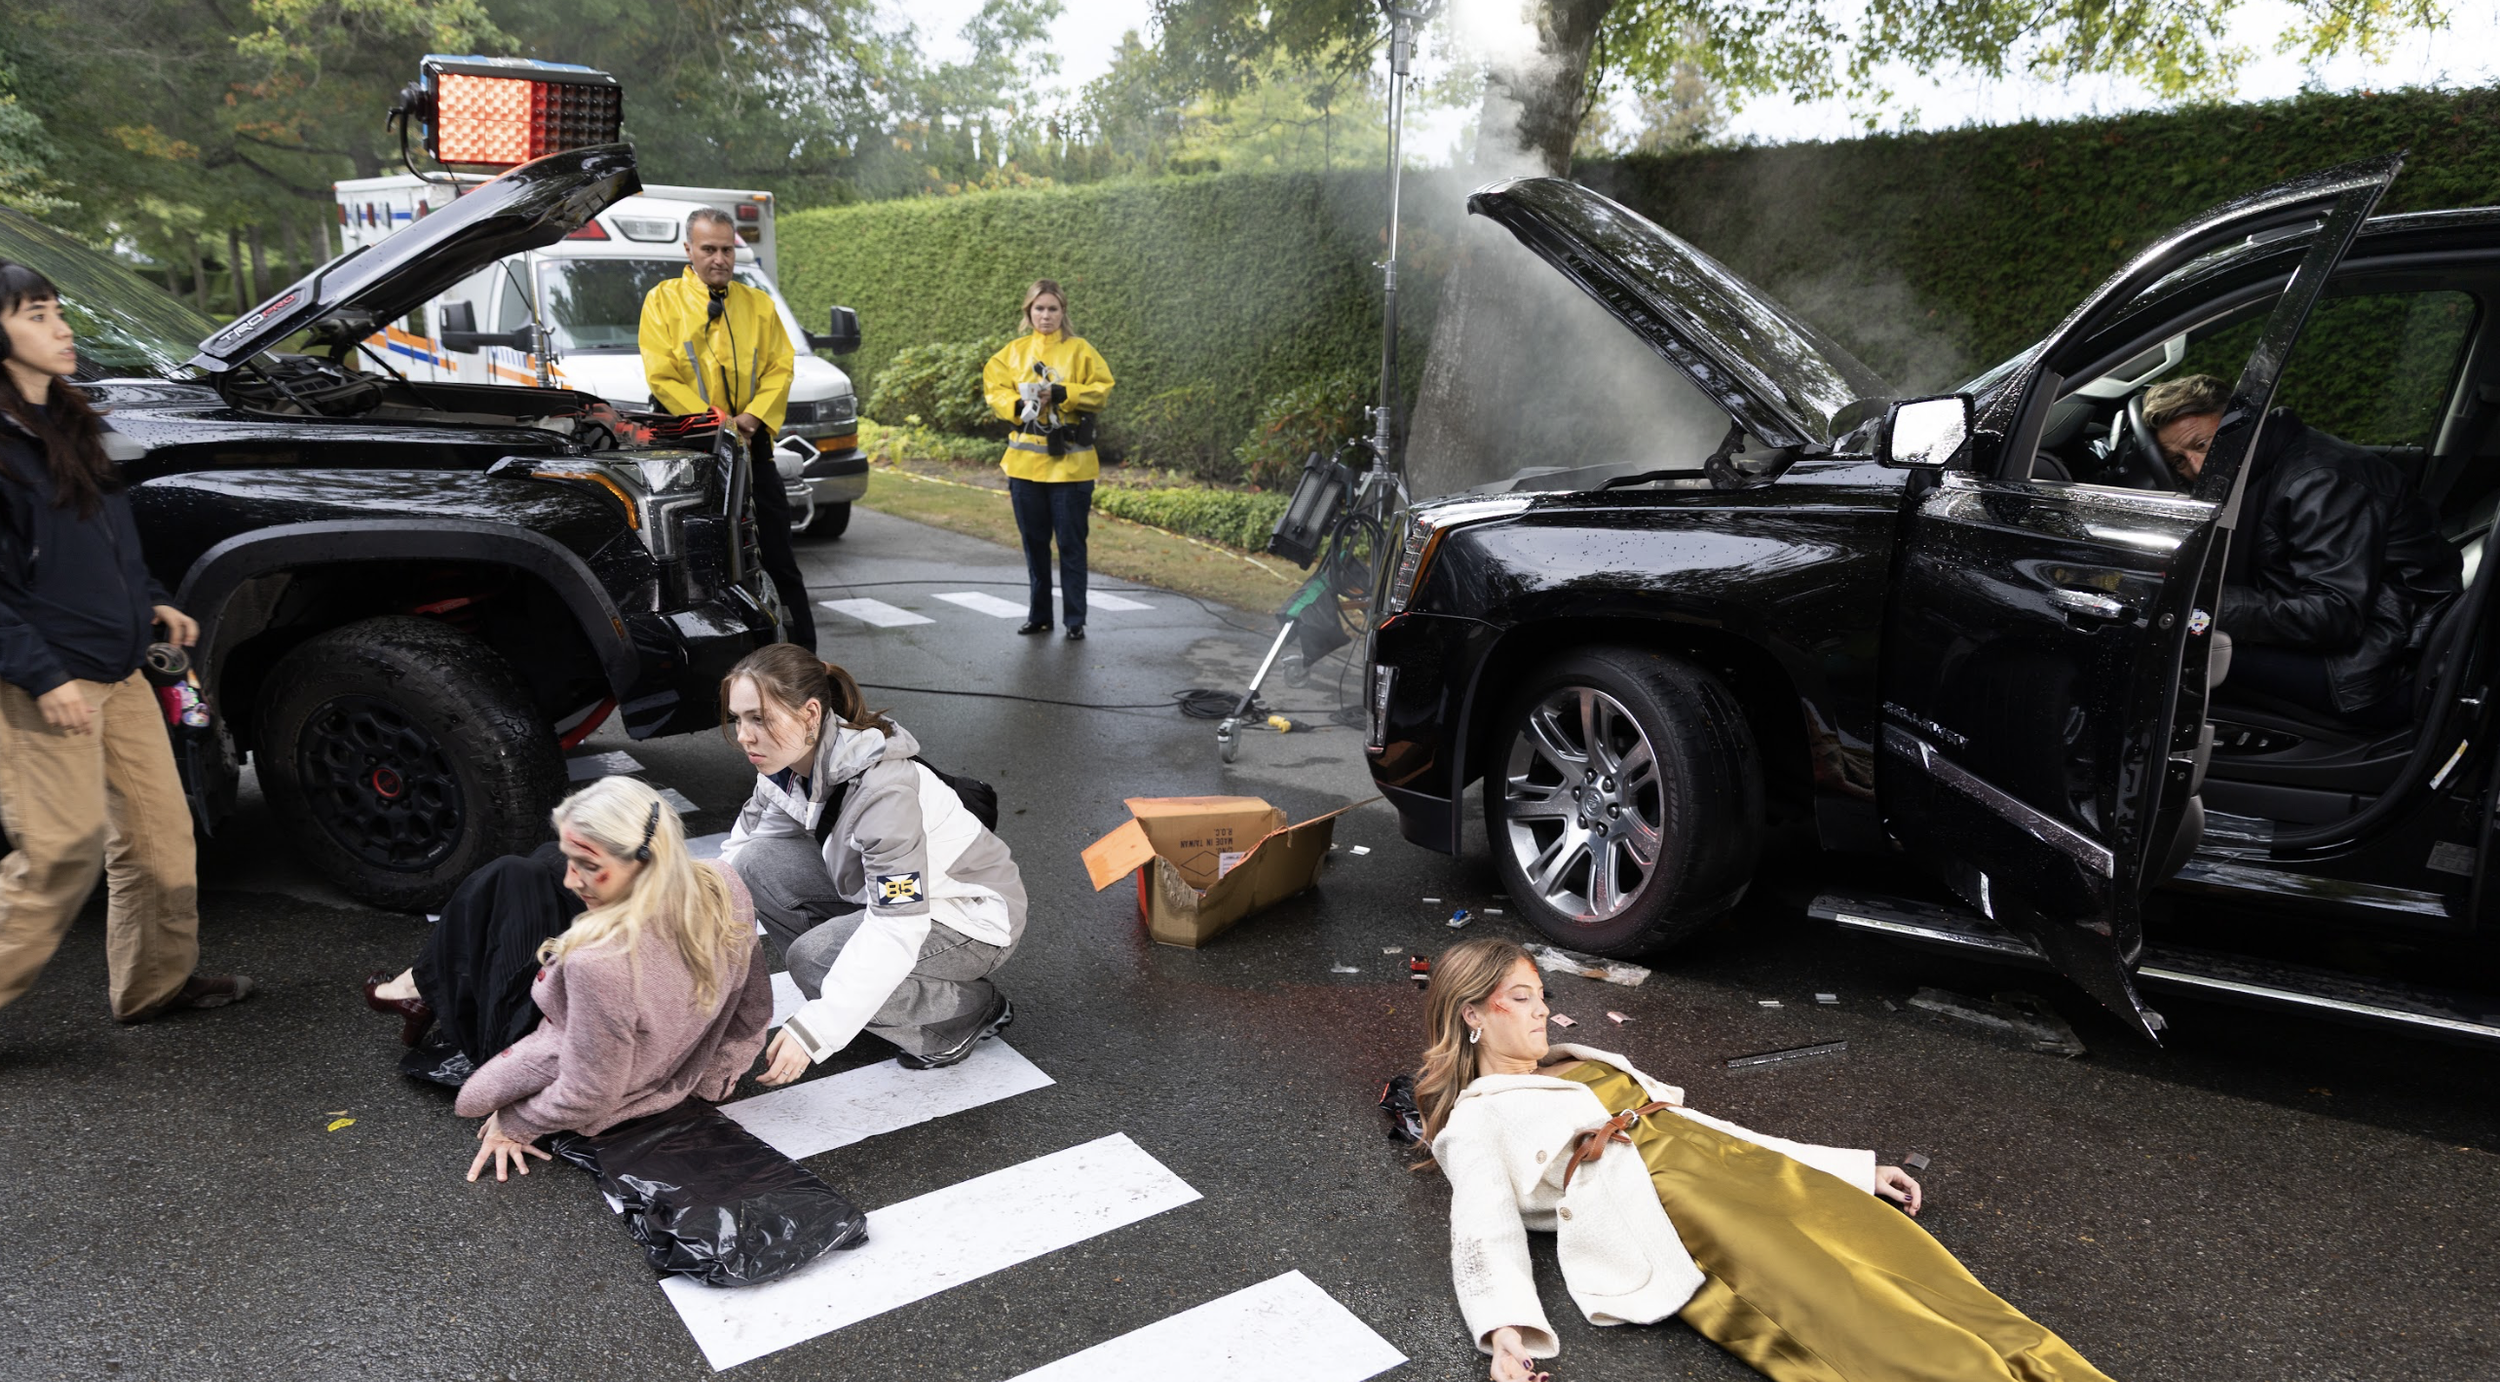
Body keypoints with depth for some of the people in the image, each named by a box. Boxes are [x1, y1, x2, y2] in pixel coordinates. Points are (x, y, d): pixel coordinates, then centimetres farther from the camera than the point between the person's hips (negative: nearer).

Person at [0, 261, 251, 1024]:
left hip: (117, 670, 9)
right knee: (62, 851, -6)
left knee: (160, 827, 12)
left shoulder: (66, 423, 13)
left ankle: (157, 981, 25)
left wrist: (151, 601, 13)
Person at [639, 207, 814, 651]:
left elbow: (780, 368, 5)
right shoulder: (663, 301, 3)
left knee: (778, 558, 2)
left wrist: (751, 418, -11)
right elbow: (662, 376, -5)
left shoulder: (759, 304, 12)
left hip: (750, 445, 2)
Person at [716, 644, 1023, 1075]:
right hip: (877, 893, 8)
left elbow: (898, 930, -35)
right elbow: (737, 858, 3)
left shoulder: (883, 789, -33)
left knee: (812, 958, -27)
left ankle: (975, 1008, -5)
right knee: (758, 863, -9)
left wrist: (814, 1031, -39)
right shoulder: (787, 767, -9)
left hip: (974, 919, -8)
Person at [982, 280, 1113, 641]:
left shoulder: (1080, 350, 0)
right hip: (1025, 461, 4)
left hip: (1070, 463, -3)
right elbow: (994, 388, 5)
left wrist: (1060, 394, -18)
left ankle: (1076, 619, 7)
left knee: (1071, 543, -1)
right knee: (1034, 542, 11)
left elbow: (1101, 390, -6)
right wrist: (1020, 404, -14)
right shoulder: (1013, 352, 10)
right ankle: (1039, 615, 22)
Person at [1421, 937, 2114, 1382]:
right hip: (1656, 1202, -7)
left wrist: (1852, 1170, 24)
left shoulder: (1582, 1067, 31)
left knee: (1902, 1260, -18)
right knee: (1836, 1303, -30)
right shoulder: (1473, 1122, 12)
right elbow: (1484, 1231, -4)